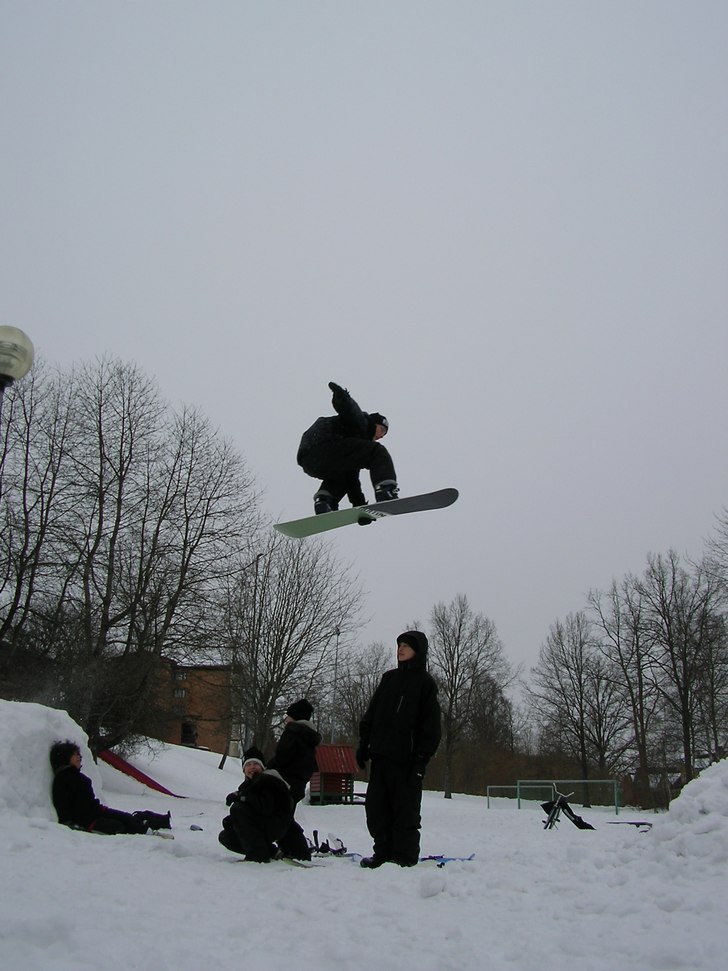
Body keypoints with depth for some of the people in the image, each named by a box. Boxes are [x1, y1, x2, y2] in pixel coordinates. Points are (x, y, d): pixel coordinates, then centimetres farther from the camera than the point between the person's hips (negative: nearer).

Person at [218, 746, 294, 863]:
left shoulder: (268, 780, -15)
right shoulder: (247, 785, 13)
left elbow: (266, 807, -30)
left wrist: (241, 796, -23)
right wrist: (230, 820, -10)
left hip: (276, 825, -9)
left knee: (238, 808, -23)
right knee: (225, 837, 4)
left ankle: (258, 855, -22)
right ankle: (270, 852, 8)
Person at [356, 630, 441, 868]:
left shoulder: (425, 683, -1)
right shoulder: (388, 678, 16)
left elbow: (430, 725, -6)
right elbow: (371, 713, 17)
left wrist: (421, 758, -13)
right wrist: (364, 744, 9)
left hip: (406, 758, -6)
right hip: (380, 755, 6)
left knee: (405, 808, 0)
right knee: (376, 808, 8)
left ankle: (405, 856, 9)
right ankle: (383, 853, 17)